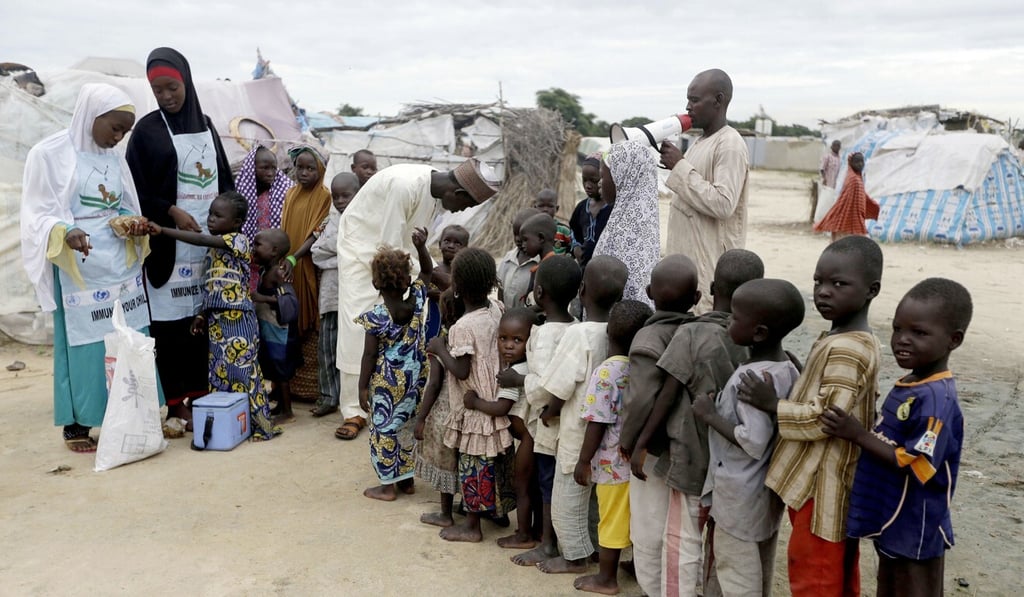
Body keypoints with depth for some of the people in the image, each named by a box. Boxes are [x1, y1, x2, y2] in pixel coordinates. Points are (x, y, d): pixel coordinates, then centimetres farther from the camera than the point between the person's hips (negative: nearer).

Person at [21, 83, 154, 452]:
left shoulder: (115, 159, 11)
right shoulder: (49, 154, -6)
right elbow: (37, 215, -8)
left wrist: (135, 225, -5)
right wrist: (64, 233, -28)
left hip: (121, 267, 6)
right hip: (78, 269, -5)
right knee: (82, 344, 1)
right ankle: (76, 425, 13)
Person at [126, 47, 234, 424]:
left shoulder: (205, 125, 13)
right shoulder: (147, 130, -1)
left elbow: (224, 177, 17)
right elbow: (137, 190, -3)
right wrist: (172, 212, -16)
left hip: (211, 239, 4)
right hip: (169, 242, -4)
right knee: (172, 320, -4)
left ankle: (201, 391, 15)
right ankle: (174, 400, 3)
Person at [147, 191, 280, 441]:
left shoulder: (238, 240, -8)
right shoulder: (214, 247, 15)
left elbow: (200, 240, -20)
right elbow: (213, 287, 18)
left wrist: (162, 230, -21)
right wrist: (203, 315, 10)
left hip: (237, 317, -8)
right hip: (217, 318, 8)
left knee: (241, 369, -5)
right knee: (220, 371, 9)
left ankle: (260, 424, 4)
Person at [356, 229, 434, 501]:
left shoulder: (375, 317, -20)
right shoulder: (417, 301, -10)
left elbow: (370, 356, -14)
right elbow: (427, 271, 7)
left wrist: (363, 387, -4)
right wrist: (421, 246, -7)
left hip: (386, 382, -5)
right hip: (413, 378, 5)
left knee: (384, 430, 9)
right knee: (407, 427, 19)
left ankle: (388, 486, 19)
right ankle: (407, 479, 31)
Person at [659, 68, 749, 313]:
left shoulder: (730, 145, -14)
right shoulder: (701, 141, 15)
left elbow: (722, 204, -24)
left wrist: (680, 166, -19)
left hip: (710, 261, -9)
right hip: (688, 256, 9)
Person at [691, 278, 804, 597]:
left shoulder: (752, 378, -26)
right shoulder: (787, 368, 0)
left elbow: (754, 443, -30)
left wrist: (709, 415, -20)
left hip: (740, 497, -9)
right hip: (766, 492, 9)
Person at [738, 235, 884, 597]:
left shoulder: (844, 350, -24)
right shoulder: (852, 342, 9)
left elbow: (824, 419, -25)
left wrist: (772, 404, -18)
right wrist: (797, 377, 11)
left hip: (823, 486, -10)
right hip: (833, 481, 10)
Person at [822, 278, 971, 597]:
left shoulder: (936, 399, -26)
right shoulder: (910, 384, 3)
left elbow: (915, 465, -27)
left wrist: (858, 435, -27)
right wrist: (861, 434, 1)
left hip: (914, 530, -9)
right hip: (891, 522, 9)